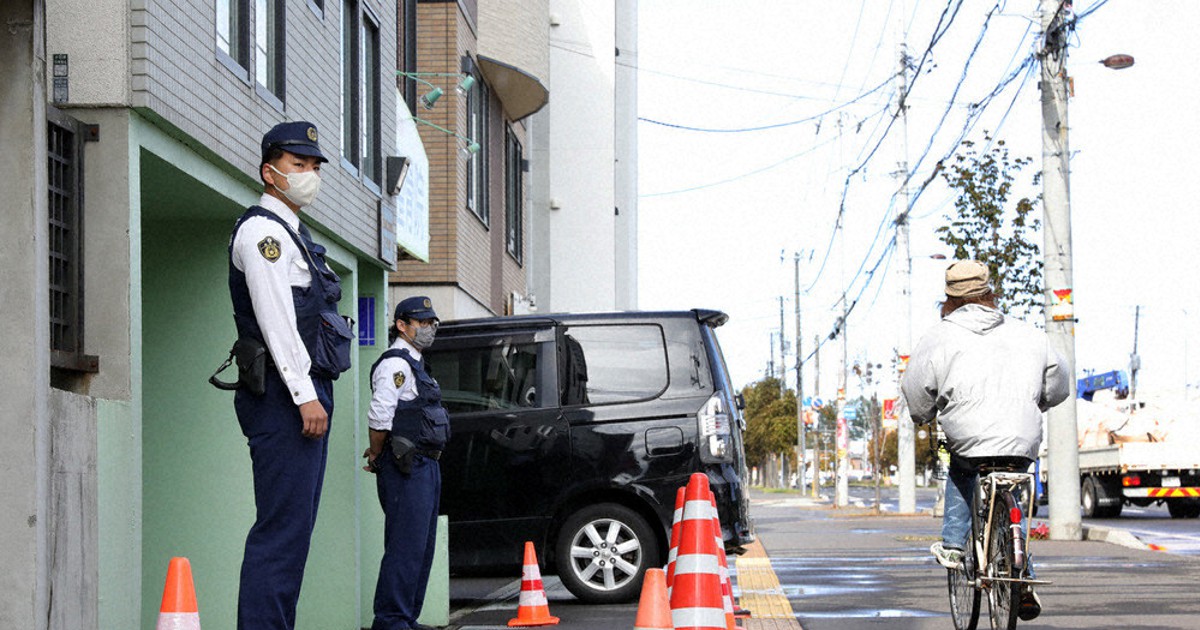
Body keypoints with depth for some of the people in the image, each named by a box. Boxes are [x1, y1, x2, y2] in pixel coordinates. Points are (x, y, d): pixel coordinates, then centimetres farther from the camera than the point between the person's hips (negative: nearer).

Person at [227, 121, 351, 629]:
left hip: (305, 392, 10)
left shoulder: (291, 234, 24)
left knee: (292, 527, 9)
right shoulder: (262, 230, -7)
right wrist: (305, 395, -21)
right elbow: (274, 319, -16)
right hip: (286, 395, -10)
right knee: (282, 528, -13)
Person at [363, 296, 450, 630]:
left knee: (421, 549, 12)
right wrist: (377, 455, -7)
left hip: (425, 465, 10)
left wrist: (378, 455, 15)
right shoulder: (395, 364, -11)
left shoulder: (415, 364, 21)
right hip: (407, 468, -10)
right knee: (406, 548, -12)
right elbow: (379, 416, -20)